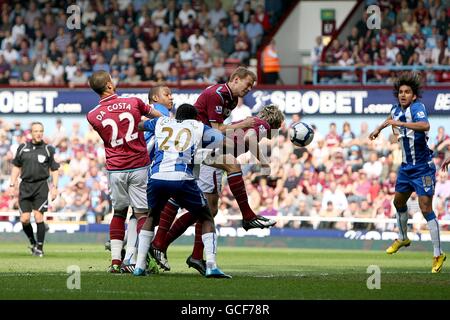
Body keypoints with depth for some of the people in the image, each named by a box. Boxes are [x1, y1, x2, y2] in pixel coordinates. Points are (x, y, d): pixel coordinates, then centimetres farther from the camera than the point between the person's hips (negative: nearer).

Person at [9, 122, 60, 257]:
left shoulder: (48, 149, 3)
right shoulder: (23, 148, 8)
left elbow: (54, 170, 6)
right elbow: (16, 167, 15)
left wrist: (54, 187, -4)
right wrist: (12, 184, 8)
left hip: (41, 186, -2)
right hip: (25, 186, 2)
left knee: (38, 217, -10)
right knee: (24, 219, -4)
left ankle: (40, 248, 0)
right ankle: (33, 242, 19)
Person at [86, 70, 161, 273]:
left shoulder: (93, 116, -3)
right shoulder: (133, 103, -5)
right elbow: (158, 116, 11)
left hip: (115, 169, 2)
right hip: (139, 166, -2)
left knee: (119, 213, 13)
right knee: (142, 213, 1)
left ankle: (116, 261, 7)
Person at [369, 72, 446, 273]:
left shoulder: (417, 107, -21)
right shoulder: (396, 109, 3)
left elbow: (425, 125, -43)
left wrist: (400, 123, -45)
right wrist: (380, 128, 34)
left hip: (423, 168, -8)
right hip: (406, 166, 8)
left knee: (425, 209, -13)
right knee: (399, 201, 22)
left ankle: (438, 254, -7)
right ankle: (403, 238, 47)